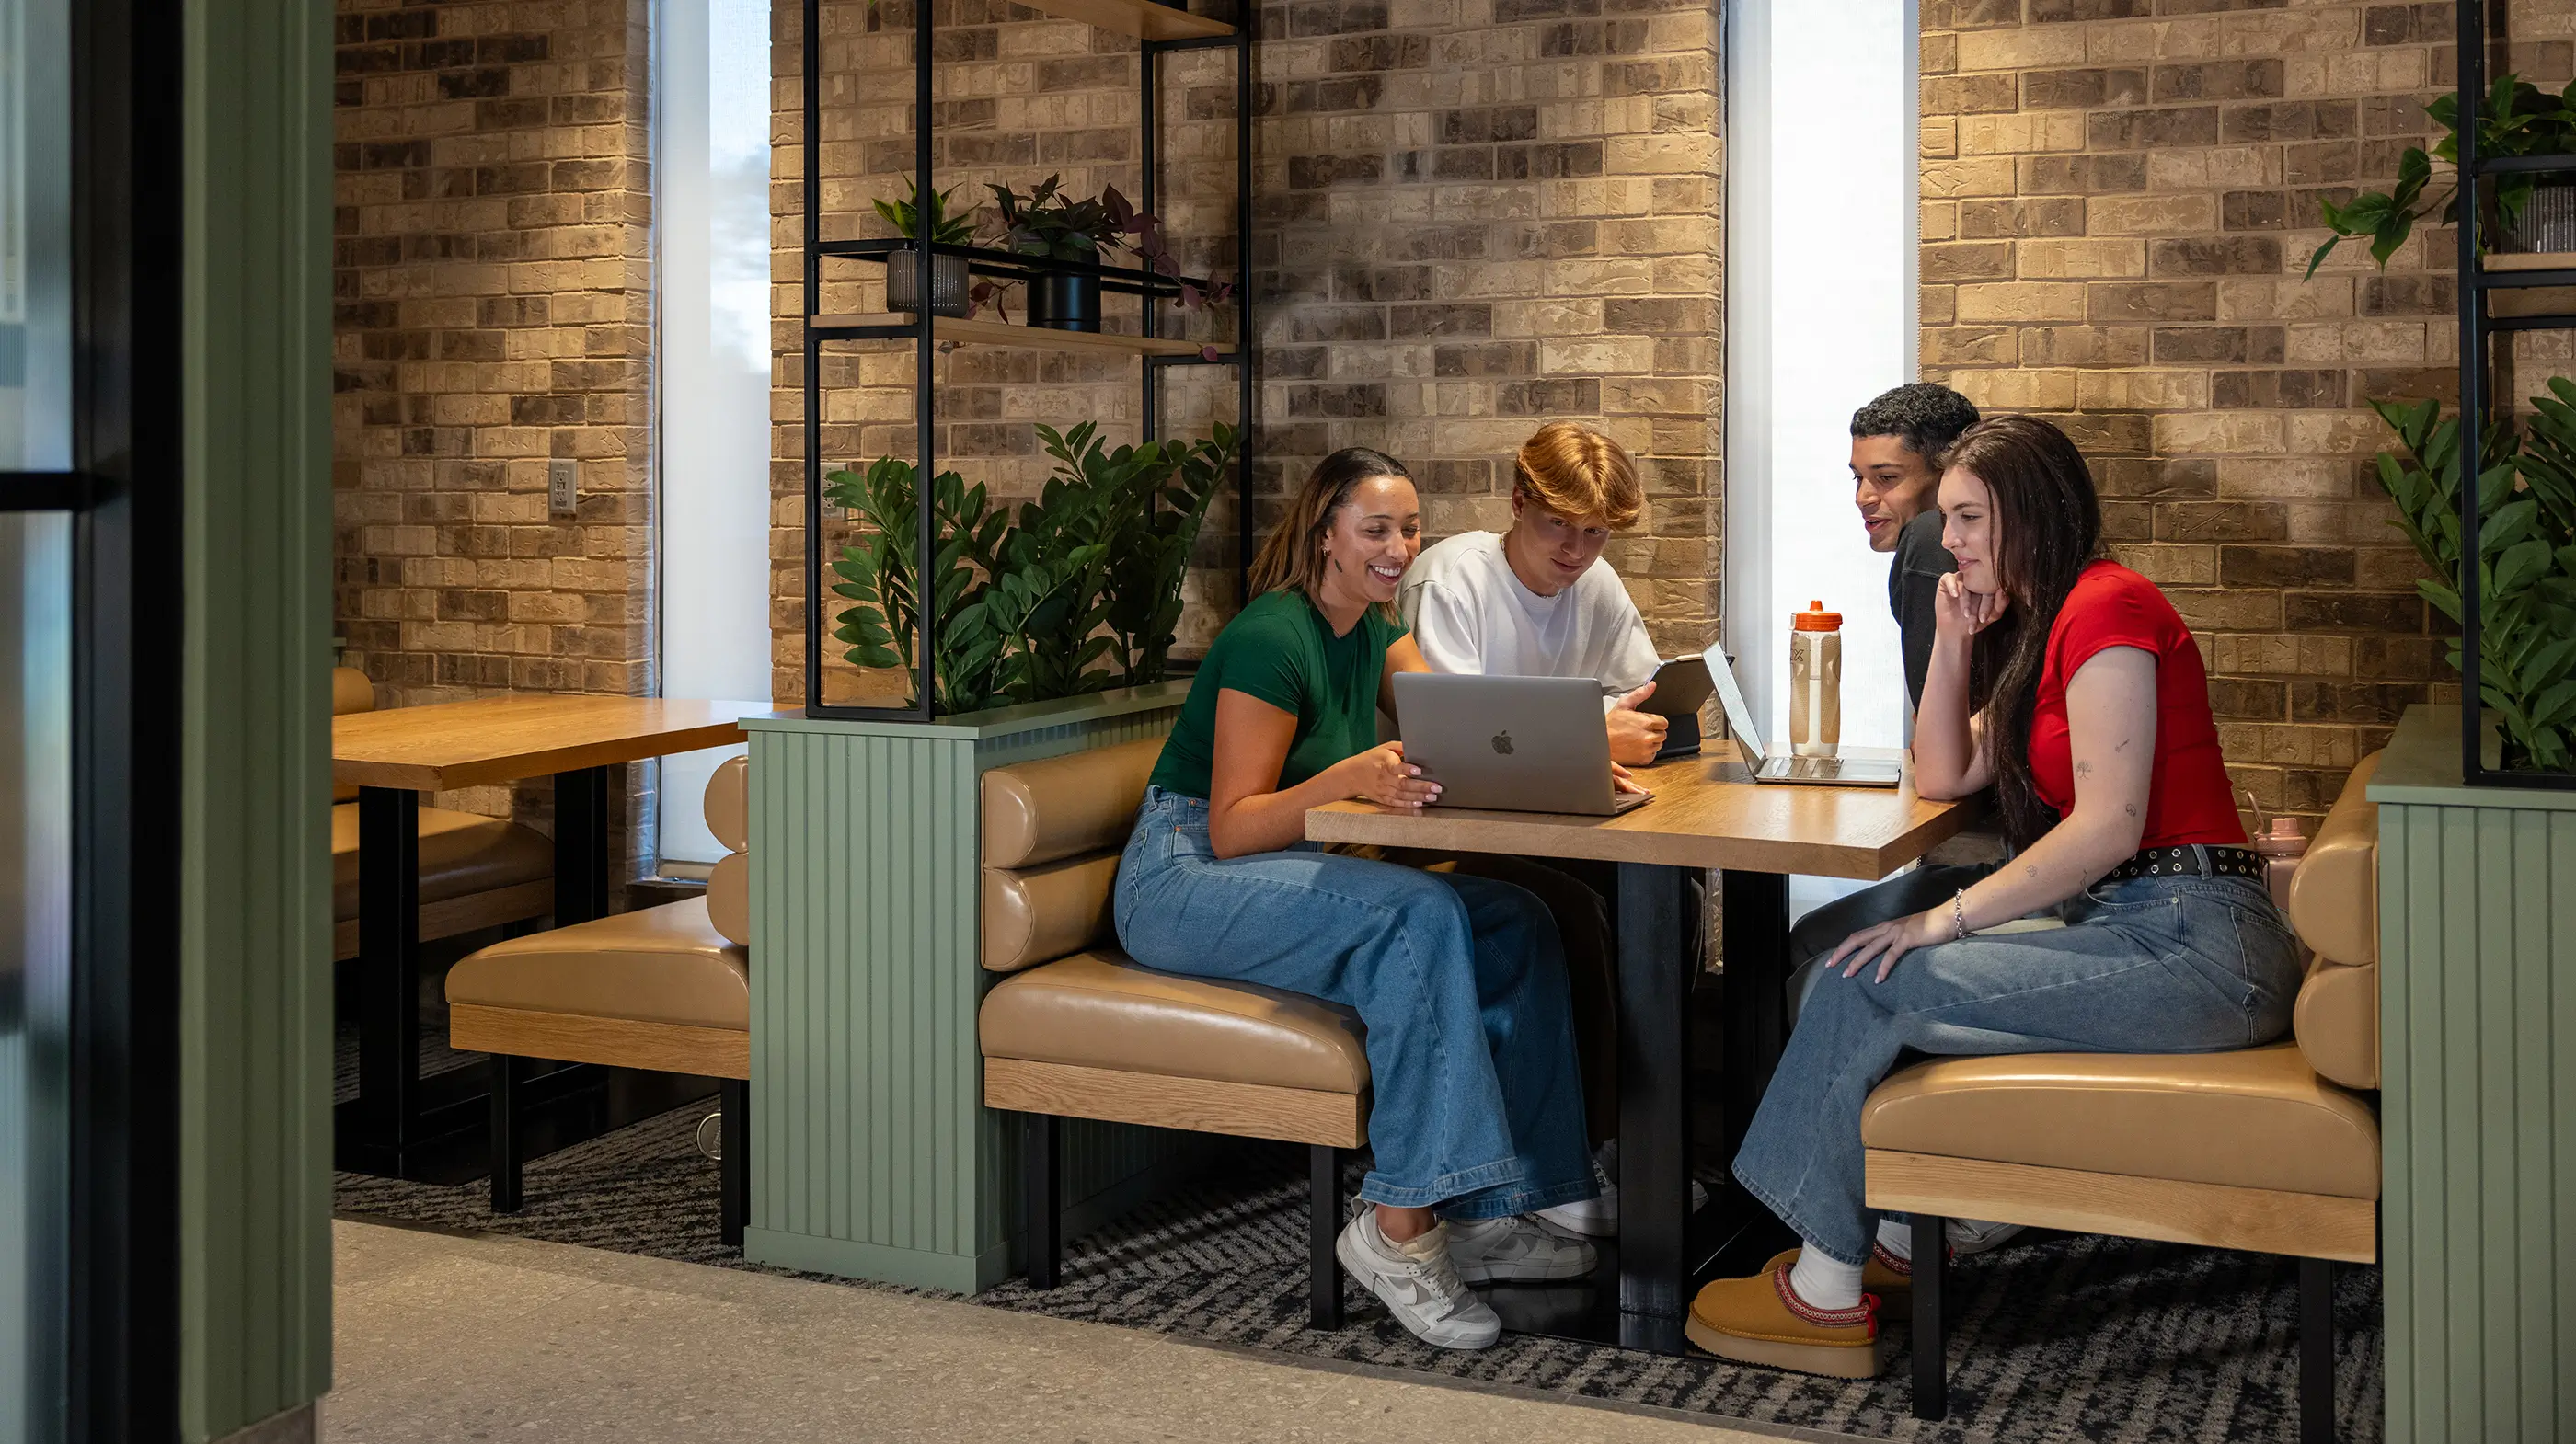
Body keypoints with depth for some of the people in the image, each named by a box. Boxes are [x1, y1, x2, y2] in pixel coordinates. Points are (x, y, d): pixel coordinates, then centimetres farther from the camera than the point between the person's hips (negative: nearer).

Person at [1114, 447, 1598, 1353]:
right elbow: (1232, 828, -20)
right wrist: (1350, 777, -36)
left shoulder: (1375, 631, 10)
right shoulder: (1272, 638, -17)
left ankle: (1488, 1210, -12)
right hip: (1181, 878, -9)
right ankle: (1400, 1227, -29)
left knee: (1515, 926, -11)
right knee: (1420, 917, -32)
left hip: (1287, 867, 9)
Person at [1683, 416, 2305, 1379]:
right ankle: (1896, 1238, 8)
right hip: (2130, 927, 10)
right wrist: (1954, 641, 8)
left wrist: (1946, 919, -16)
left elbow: (2108, 826, -20)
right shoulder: (2037, 627, 20)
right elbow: (1943, 777, 19)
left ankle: (1827, 1283, -1)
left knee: (1871, 984, -13)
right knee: (1856, 961, 5)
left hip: (2196, 944, -10)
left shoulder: (2106, 607, -12)